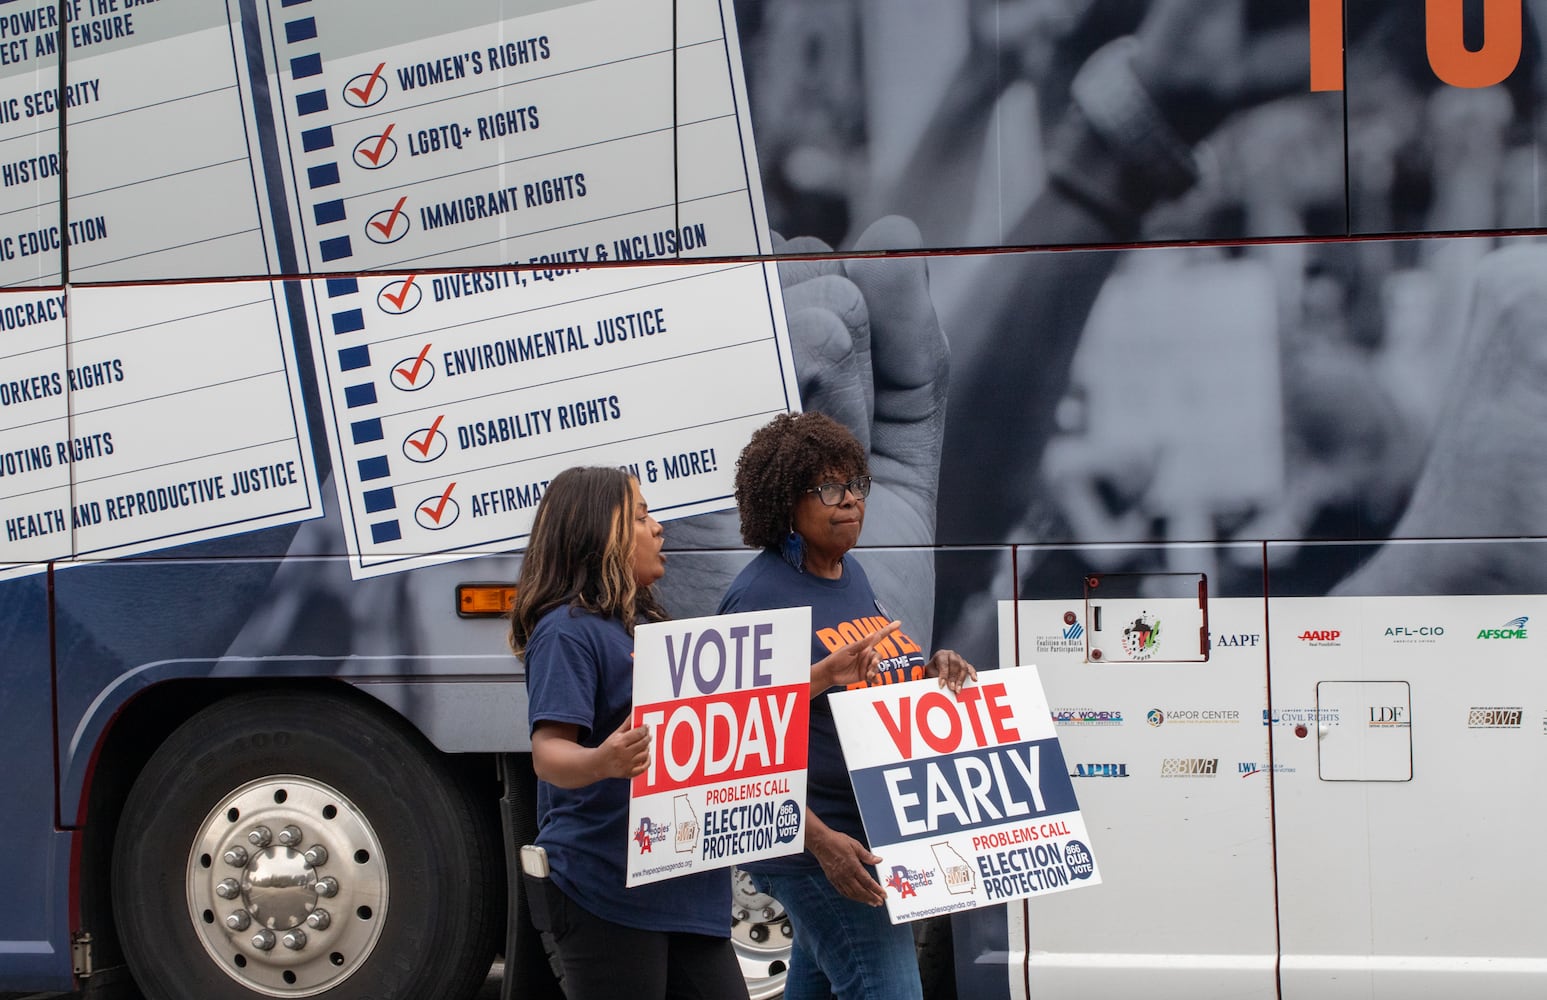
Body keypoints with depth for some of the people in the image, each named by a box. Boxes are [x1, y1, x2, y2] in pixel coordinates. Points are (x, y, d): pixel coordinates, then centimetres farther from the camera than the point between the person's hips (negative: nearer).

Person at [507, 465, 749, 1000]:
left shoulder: (645, 625, 18)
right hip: (606, 890, -9)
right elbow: (548, 753, -21)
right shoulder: (567, 630, -10)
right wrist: (601, 762, -44)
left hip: (681, 886, 9)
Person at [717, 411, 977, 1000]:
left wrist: (932, 671, 2)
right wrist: (820, 840, -27)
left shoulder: (851, 574, 11)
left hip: (878, 830, 9)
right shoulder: (760, 597, -15)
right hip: (815, 833, -9)